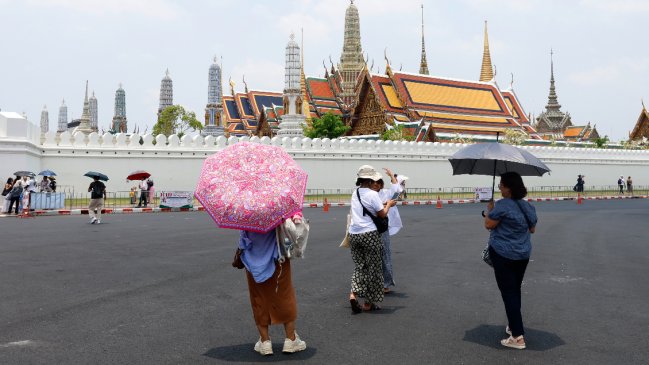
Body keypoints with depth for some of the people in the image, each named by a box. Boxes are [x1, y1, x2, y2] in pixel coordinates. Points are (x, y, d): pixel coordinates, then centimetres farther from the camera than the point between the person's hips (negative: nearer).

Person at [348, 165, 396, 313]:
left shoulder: (355, 193, 11)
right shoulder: (372, 194, -11)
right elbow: (382, 214, -7)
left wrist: (383, 204, 19)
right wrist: (388, 205, 10)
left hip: (354, 234, 6)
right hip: (370, 234, -6)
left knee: (359, 265, 14)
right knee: (373, 268, 7)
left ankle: (353, 293, -7)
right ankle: (369, 302, 13)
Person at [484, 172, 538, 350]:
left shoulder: (502, 205, -19)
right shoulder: (528, 207, 5)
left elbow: (488, 225, -14)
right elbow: (532, 229, 16)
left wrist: (490, 209, 2)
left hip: (503, 255, -7)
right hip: (523, 255, 7)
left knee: (508, 292, -3)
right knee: (515, 290, 21)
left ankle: (518, 337, -6)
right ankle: (513, 326, 34)